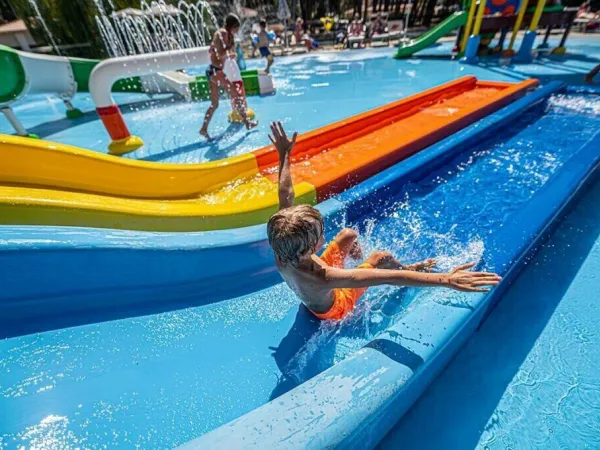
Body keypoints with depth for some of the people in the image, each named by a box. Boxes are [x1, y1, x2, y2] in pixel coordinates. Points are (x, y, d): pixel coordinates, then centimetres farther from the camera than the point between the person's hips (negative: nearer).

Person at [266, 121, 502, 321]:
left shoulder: (282, 252, -33)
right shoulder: (320, 279, -49)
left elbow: (285, 195, -25)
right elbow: (389, 279, -54)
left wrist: (284, 155, -18)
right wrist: (446, 280, -52)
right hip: (335, 306, -5)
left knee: (348, 234, 8)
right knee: (383, 257, -8)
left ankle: (356, 256, 43)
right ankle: (411, 268, 28)